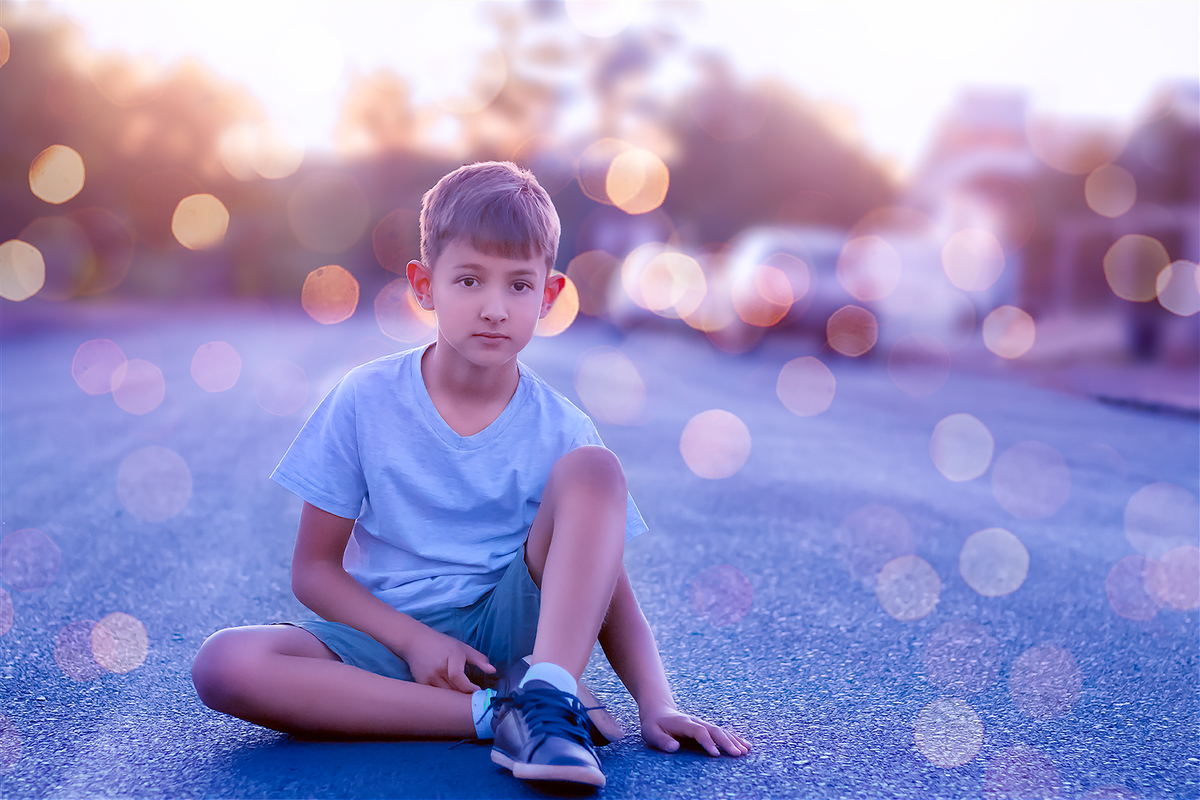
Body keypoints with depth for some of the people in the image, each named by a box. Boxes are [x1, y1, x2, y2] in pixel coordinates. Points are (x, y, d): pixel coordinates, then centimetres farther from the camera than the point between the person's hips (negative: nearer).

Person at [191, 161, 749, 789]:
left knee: (594, 469, -20)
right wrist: (414, 641, -16)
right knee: (223, 666, -28)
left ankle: (547, 701, -31)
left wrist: (656, 703, -18)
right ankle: (495, 713, -27)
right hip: (389, 637, 1)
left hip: (510, 630, 0)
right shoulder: (367, 401, -3)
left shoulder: (560, 432, -3)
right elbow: (314, 570, 0)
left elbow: (608, 590, -1)